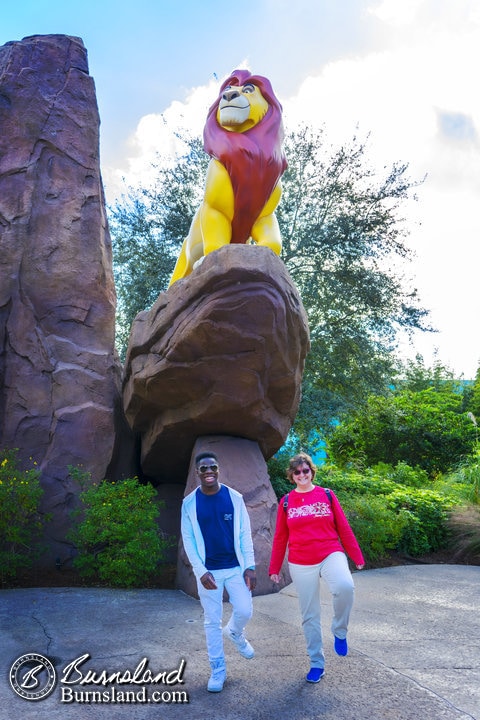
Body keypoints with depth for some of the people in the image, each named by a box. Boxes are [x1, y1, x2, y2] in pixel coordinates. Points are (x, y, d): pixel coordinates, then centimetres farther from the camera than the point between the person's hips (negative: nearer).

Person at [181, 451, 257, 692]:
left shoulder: (234, 497, -4)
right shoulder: (189, 503, -5)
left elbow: (245, 533, -2)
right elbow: (188, 539, -4)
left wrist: (250, 566, -6)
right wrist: (201, 571, -12)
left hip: (236, 567, 1)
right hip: (208, 571, 0)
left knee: (244, 611, 1)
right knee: (212, 621, 5)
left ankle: (235, 633, 36)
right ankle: (218, 670, 22)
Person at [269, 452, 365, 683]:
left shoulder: (327, 495, 1)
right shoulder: (286, 502, 3)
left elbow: (343, 528, 4)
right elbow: (280, 538, 8)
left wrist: (357, 557, 2)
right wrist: (274, 568, 8)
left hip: (331, 555, -1)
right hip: (301, 565, 2)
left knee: (345, 586, -31)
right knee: (309, 616, 9)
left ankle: (339, 632, -4)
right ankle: (317, 663, 27)